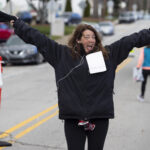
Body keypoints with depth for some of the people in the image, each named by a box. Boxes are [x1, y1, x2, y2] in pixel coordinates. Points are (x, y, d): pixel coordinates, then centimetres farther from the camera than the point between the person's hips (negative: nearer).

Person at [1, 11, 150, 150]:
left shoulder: (108, 54, 7)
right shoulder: (62, 54, 5)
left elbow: (133, 39, 10)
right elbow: (37, 38, 7)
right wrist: (16, 23, 8)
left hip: (100, 117, 1)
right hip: (73, 117, -1)